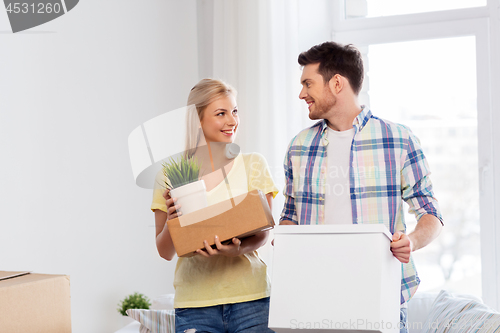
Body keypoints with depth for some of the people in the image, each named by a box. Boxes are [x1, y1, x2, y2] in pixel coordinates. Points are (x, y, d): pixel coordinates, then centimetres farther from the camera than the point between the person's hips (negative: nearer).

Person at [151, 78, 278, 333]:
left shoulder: (253, 165, 6)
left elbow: (262, 233, 1)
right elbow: (165, 252, 7)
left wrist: (239, 248, -20)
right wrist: (171, 220, -13)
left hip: (250, 296, 0)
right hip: (194, 303, 0)